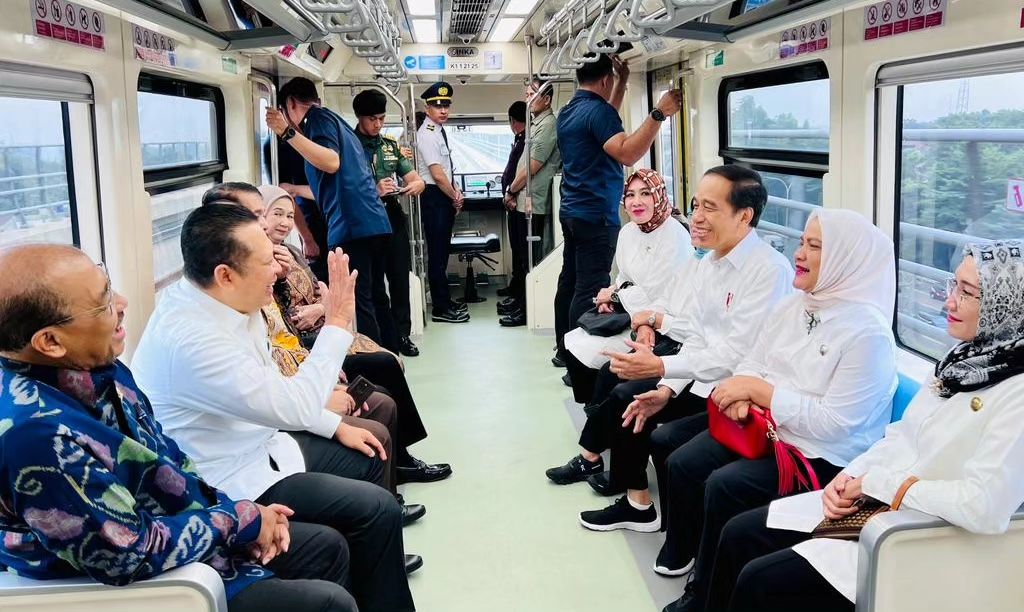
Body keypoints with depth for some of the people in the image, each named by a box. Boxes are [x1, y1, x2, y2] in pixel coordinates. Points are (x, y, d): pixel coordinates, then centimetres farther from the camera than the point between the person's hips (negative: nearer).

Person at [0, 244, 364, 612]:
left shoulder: (93, 367, -5)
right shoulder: (37, 432, -34)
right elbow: (132, 557, -28)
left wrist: (239, 510, -2)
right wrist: (239, 517, -15)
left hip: (181, 524, 9)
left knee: (328, 547, 15)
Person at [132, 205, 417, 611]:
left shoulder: (229, 304, -3)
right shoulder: (192, 338, -32)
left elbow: (275, 391, 12)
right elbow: (297, 407, -29)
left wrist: (337, 426, 9)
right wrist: (337, 325, -22)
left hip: (258, 445, 9)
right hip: (232, 483, -9)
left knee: (368, 459, 17)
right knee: (378, 509, -13)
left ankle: (374, 562, 38)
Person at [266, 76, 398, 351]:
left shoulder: (317, 117, 1)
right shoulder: (337, 122, 29)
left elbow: (332, 163, -17)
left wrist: (288, 132, -18)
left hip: (351, 226, -10)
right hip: (376, 223, 10)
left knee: (360, 303, -8)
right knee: (376, 297, 16)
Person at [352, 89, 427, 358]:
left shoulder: (391, 145, 13)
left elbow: (416, 179, 13)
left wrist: (416, 184, -10)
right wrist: (373, 191, -21)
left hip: (394, 218, 5)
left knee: (400, 279, 9)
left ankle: (402, 334, 19)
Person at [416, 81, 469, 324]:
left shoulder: (439, 131, 13)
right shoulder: (427, 134, -16)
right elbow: (438, 175, -20)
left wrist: (455, 192, 6)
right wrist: (455, 197, -8)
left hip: (445, 197, 10)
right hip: (434, 197, -10)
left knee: (442, 251, 16)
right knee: (437, 254, -4)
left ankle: (444, 301, 26)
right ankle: (440, 309, 3)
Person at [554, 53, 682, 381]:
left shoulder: (569, 111, 14)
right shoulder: (596, 110, -15)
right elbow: (627, 153, -28)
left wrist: (623, 82, 30)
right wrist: (659, 114, -28)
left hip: (572, 210, 10)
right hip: (595, 216, -10)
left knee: (570, 281, 14)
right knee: (590, 290, -9)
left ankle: (565, 351, 23)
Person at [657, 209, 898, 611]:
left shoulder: (867, 331, -20)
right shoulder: (792, 306, 4)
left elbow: (832, 423, -24)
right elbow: (753, 364, 9)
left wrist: (759, 388, -21)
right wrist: (741, 394, -15)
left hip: (822, 455, -7)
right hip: (765, 428, 8)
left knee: (724, 486, -23)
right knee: (682, 464, -7)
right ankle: (682, 553, 14)